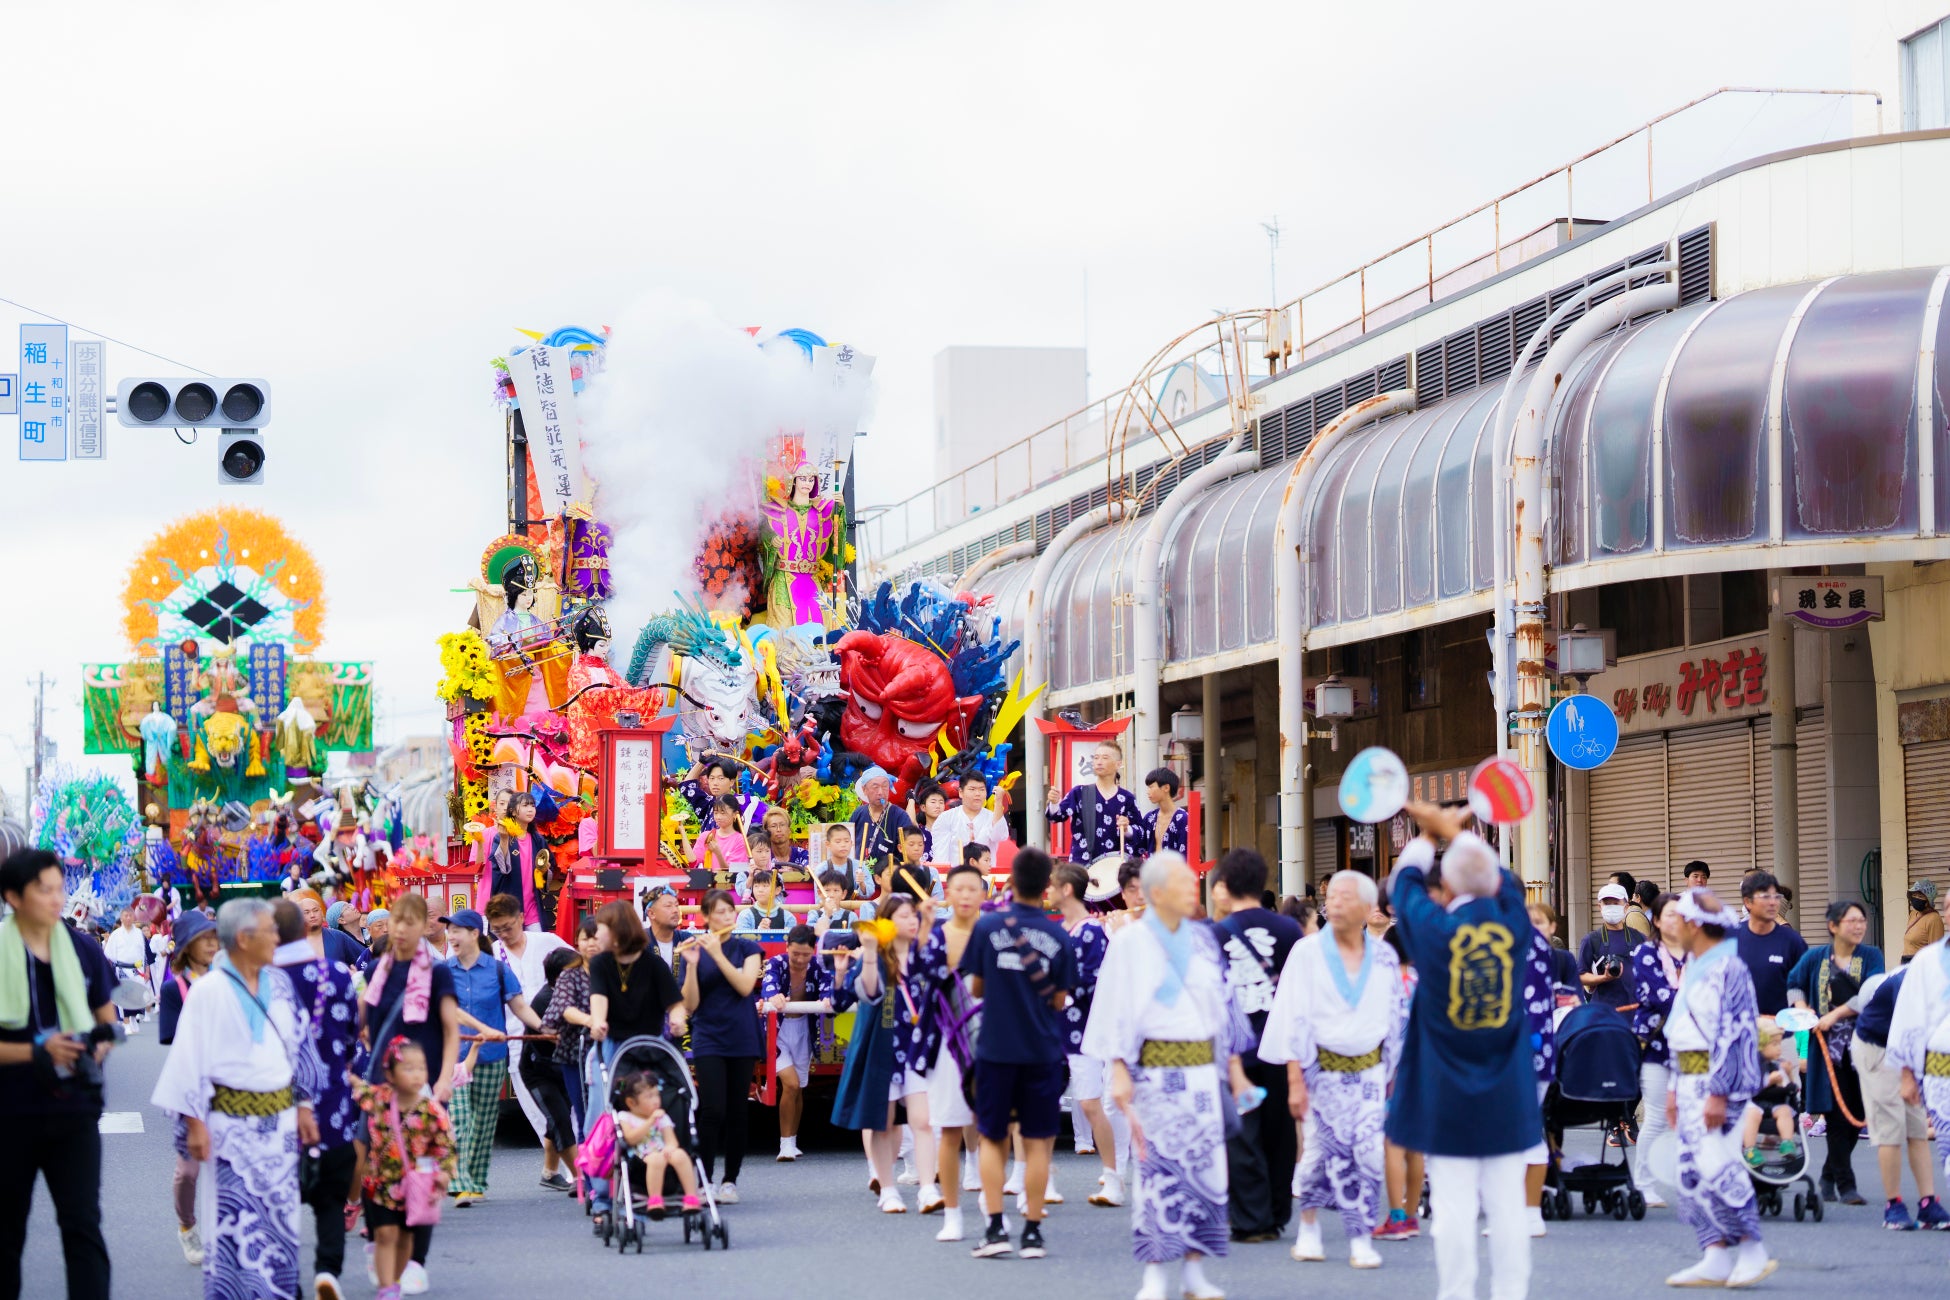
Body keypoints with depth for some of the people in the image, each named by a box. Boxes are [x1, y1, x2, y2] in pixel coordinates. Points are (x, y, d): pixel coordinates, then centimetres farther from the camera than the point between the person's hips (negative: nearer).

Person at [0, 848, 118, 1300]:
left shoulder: (83, 953, 4)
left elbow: (107, 1022, 16)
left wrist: (99, 1048, -6)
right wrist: (38, 1050, -20)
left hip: (74, 1106, 2)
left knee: (83, 1222, -8)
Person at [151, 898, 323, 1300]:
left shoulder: (279, 984, 7)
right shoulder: (209, 992, -8)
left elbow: (298, 1047, 13)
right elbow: (190, 1057, -9)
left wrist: (304, 1106, 11)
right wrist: (195, 1124, -14)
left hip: (280, 1117, 5)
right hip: (234, 1122, -5)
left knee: (280, 1215, 8)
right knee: (234, 1220, -4)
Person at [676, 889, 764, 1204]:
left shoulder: (747, 948, 5)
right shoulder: (693, 950, 1)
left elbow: (745, 986, -12)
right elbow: (690, 1006, -5)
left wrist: (718, 954, -18)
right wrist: (692, 965, -18)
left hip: (742, 1039, 2)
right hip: (708, 1039, -2)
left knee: (736, 1112, 4)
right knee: (713, 1110, -14)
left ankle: (730, 1181, 12)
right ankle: (703, 1180, -8)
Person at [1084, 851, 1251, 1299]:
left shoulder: (1204, 939, 10)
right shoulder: (1131, 942, -1)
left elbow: (1223, 1003, 14)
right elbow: (1119, 1010, -4)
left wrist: (1234, 1064, 10)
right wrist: (1119, 1072, -12)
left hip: (1202, 1066, 4)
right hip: (1155, 1069, -4)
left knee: (1204, 1164, 1)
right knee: (1156, 1164, -5)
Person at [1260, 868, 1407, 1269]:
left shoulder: (1384, 957, 3)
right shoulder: (1307, 953, -5)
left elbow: (1397, 1018, 10)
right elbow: (1295, 1020, -7)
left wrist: (1394, 1074, 9)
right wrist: (1295, 1081, -11)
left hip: (1369, 1070, 2)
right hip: (1322, 1069, -2)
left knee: (1368, 1153, -7)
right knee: (1322, 1149, 1)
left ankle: (1361, 1240, 0)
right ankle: (1309, 1228, 20)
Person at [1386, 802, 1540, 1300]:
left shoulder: (1433, 928, -11)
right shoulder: (1511, 923, -5)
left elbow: (1404, 883, 9)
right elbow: (1502, 881, 18)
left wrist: (1430, 833, 28)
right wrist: (1453, 831, 31)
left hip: (1446, 1096, -2)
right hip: (1507, 1099, 3)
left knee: (1454, 1207, -2)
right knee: (1508, 1206, 5)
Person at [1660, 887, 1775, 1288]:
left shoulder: (1727, 969, -14)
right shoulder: (1694, 967, 17)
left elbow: (1734, 1033, -19)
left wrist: (1718, 1093, -22)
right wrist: (1675, 1088, 21)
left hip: (1717, 1079, -10)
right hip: (1690, 1080, 10)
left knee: (1715, 1165, -14)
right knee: (1692, 1169, 6)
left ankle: (1752, 1251, -3)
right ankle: (1716, 1260, 9)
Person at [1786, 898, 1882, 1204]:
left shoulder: (1871, 956, 2)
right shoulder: (1815, 957, 5)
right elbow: (1794, 984, 17)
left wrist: (1835, 1015, -14)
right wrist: (1802, 1008, -2)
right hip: (1829, 1045, -1)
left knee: (1857, 1114, 3)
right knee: (1839, 1115, -6)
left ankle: (1829, 1175, 23)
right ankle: (1845, 1185, -2)